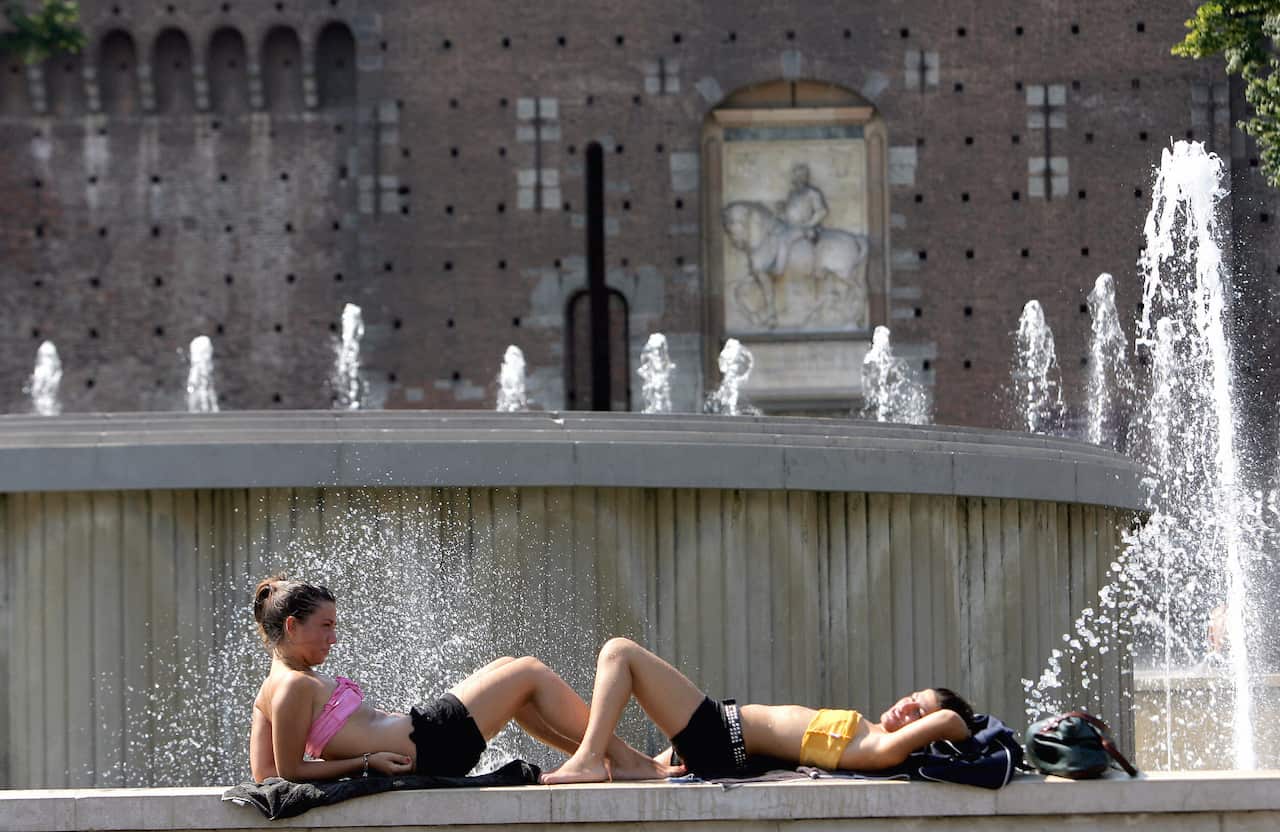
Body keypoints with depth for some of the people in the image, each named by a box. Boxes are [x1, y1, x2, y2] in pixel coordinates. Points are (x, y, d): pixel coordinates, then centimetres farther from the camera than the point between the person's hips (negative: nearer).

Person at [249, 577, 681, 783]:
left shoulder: (273, 689, 8)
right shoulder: (293, 687, -19)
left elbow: (264, 773, 8)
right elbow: (290, 772, -22)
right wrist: (366, 762, -19)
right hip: (431, 745, -11)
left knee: (505, 668, 23)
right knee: (531, 672, 2)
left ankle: (594, 754, 25)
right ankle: (625, 760, 14)